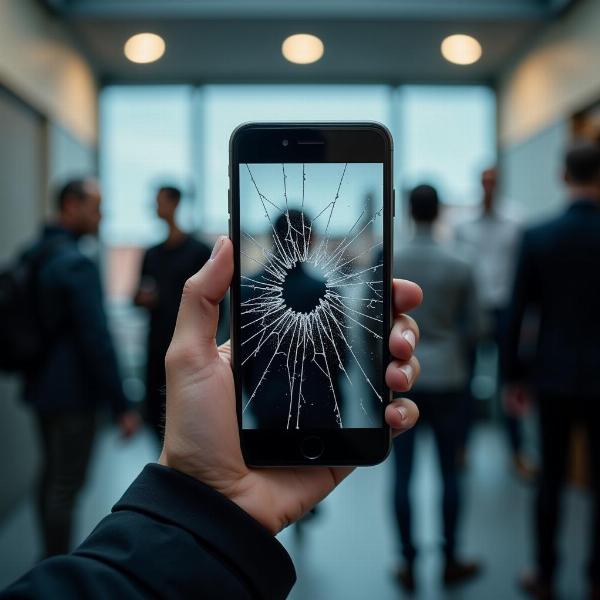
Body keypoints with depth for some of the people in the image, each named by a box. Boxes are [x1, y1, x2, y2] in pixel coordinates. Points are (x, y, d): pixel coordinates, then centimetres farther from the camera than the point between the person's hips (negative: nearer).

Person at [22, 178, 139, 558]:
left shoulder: (34, 255, 8)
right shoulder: (77, 264, -20)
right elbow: (97, 340, -23)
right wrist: (121, 406, -19)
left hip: (43, 386, 9)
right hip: (73, 393, -9)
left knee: (53, 475, 19)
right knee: (66, 485, -1)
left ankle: (52, 563, 31)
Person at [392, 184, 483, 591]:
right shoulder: (460, 268, -6)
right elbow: (474, 328, 1)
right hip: (447, 379, 0)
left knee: (403, 474, 7)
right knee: (449, 472, 11)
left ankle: (409, 566, 15)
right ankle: (450, 562, 22)